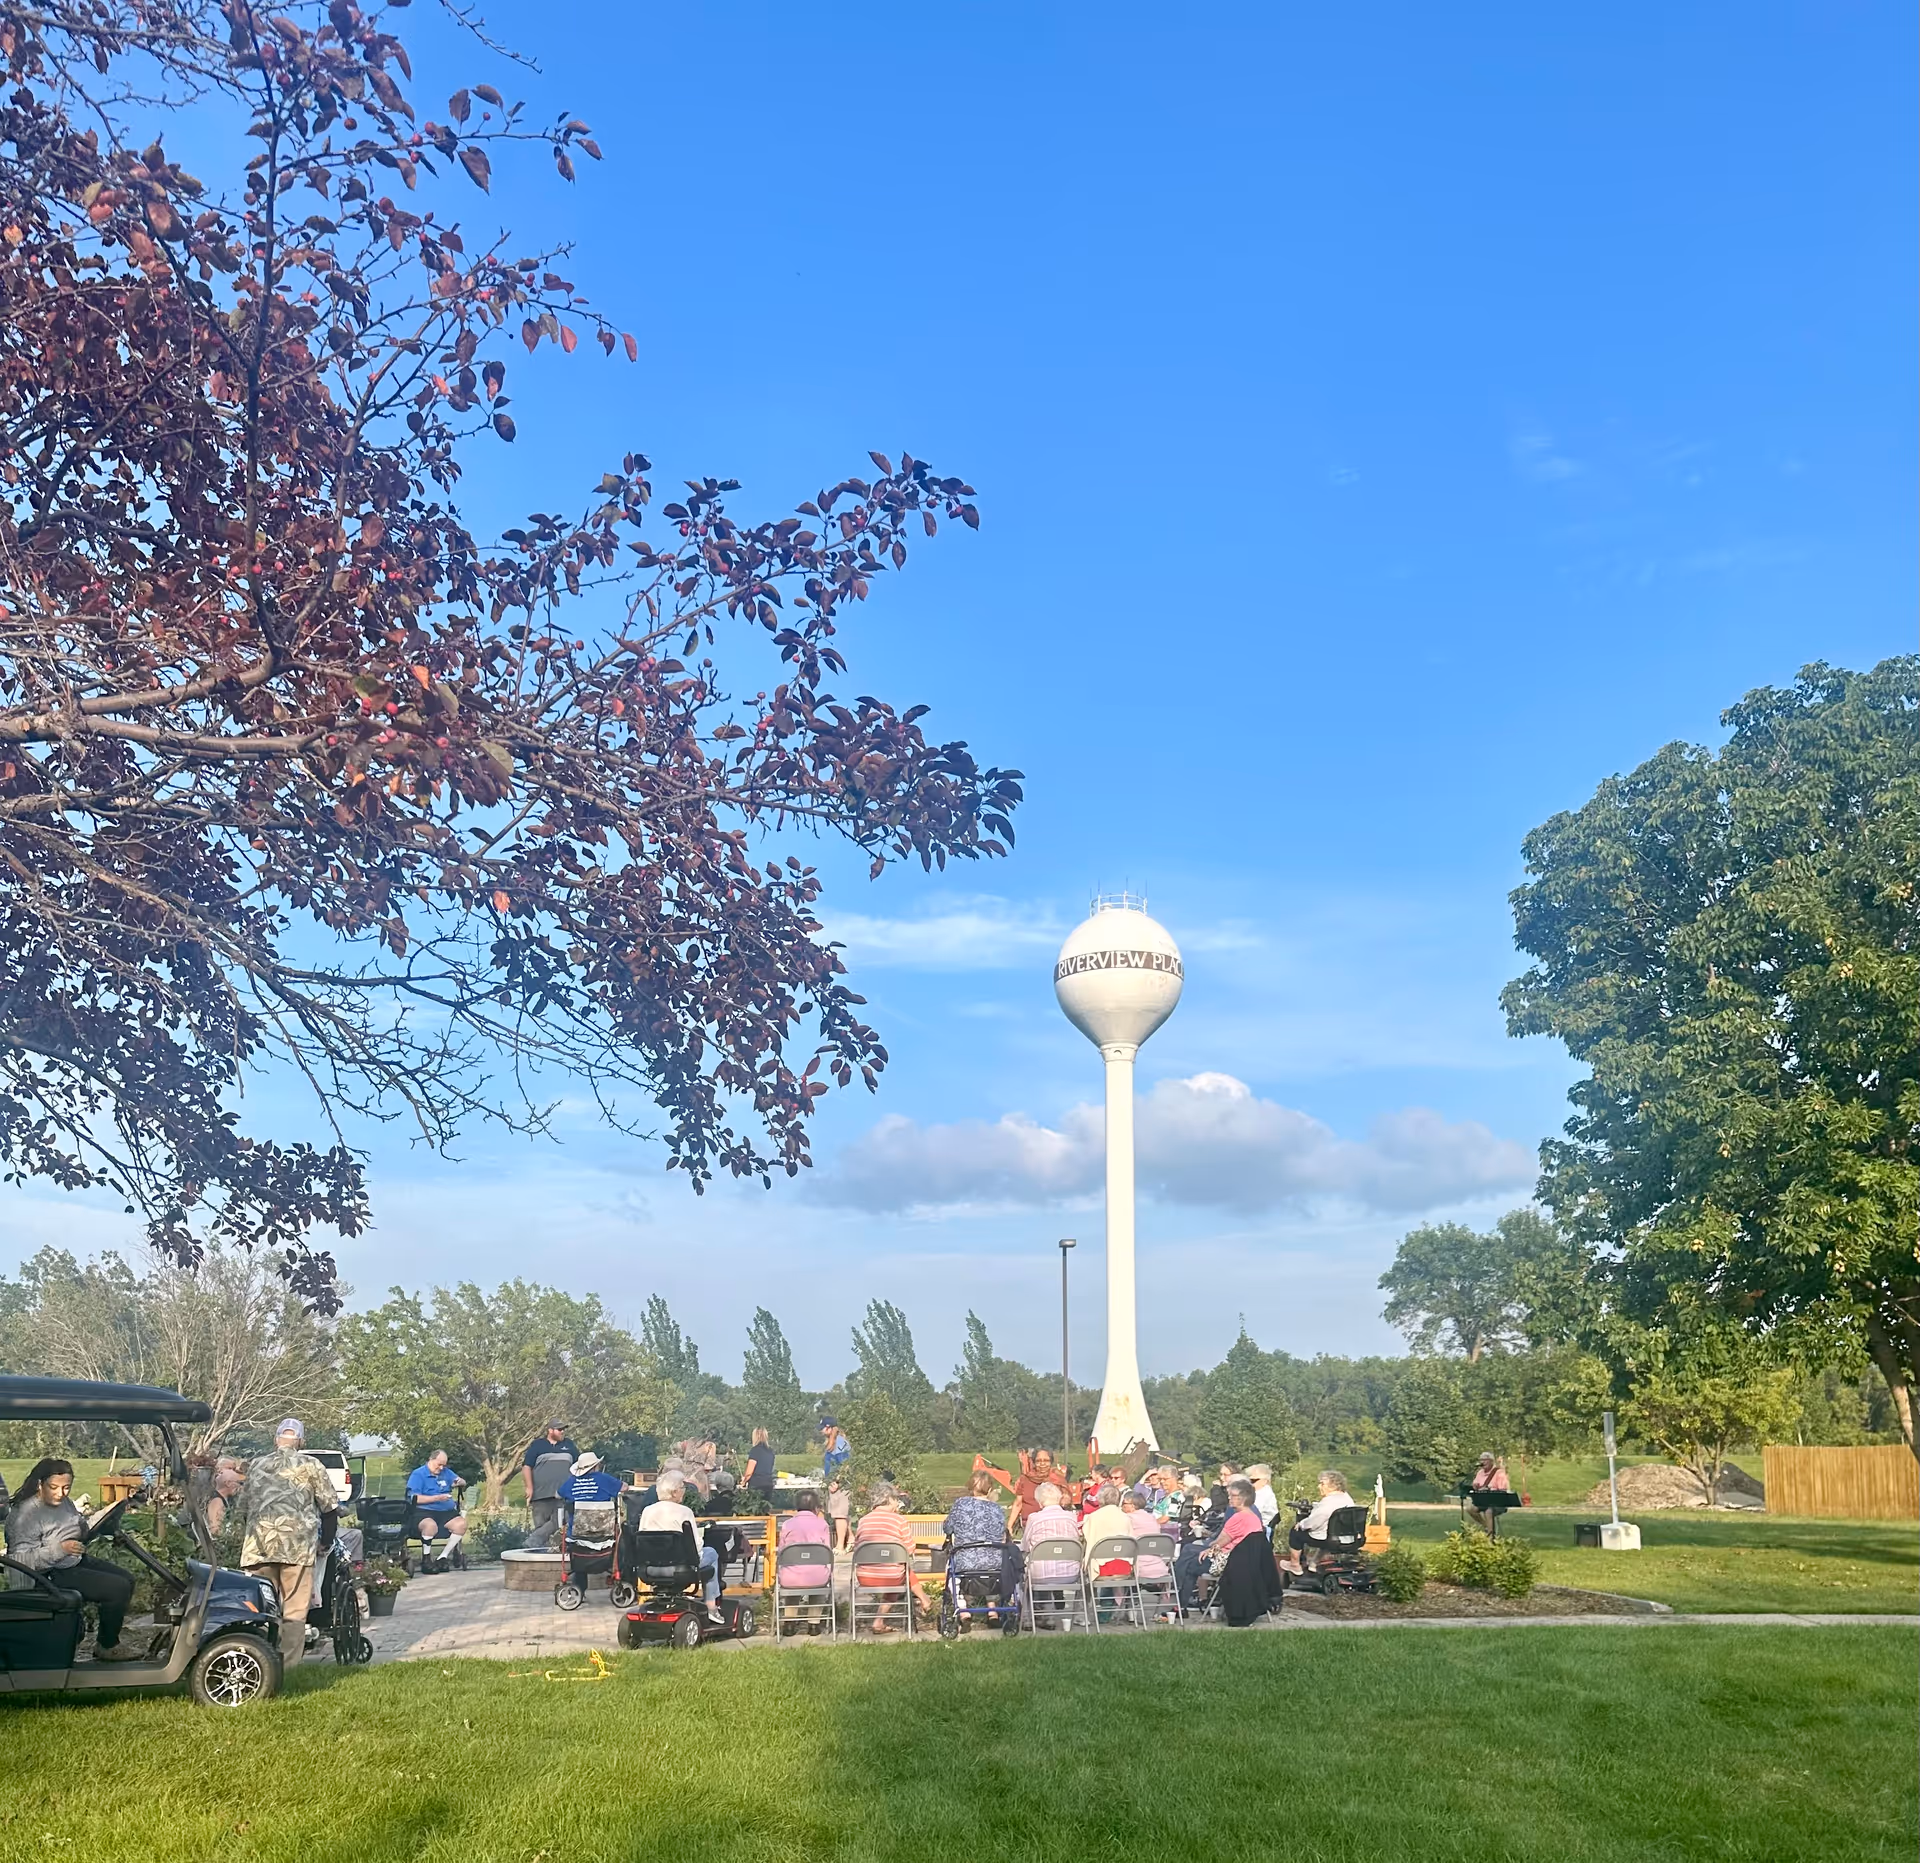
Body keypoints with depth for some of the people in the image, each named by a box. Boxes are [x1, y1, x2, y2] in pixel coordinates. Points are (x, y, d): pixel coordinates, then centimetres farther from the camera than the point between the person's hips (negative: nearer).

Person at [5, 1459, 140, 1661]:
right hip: (54, 1575, -9)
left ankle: (108, 1638, 22)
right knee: (118, 1588, -17)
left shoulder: (64, 1502, 4)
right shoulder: (25, 1514, -22)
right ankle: (107, 1647, 3)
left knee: (126, 1578, 10)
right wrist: (60, 1549, -37)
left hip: (77, 1561, 9)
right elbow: (20, 1559, -28)